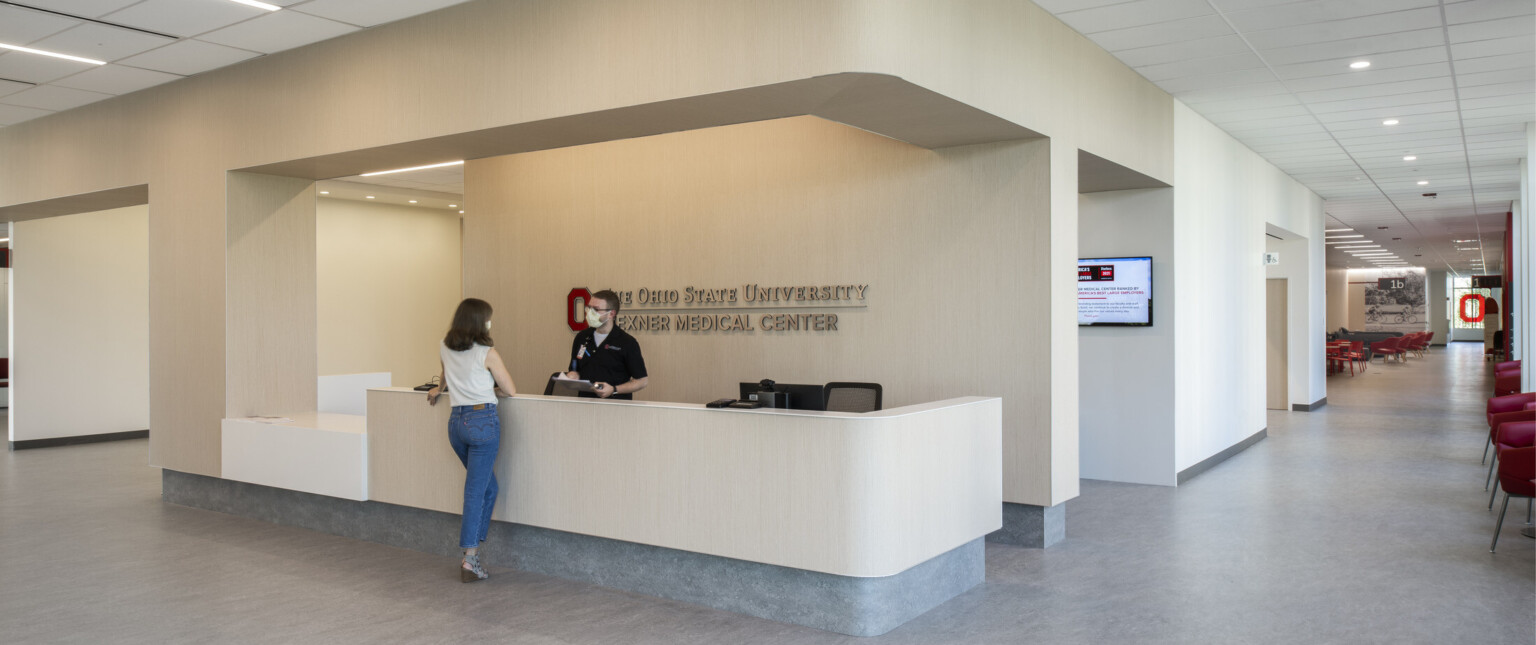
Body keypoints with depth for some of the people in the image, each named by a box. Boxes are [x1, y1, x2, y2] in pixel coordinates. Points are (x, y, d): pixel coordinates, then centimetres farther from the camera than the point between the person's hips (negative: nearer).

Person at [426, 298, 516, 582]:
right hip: (483, 420, -6)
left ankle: (472, 546, 17)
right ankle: (470, 559, -6)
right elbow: (510, 391, -1)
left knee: (488, 487, 20)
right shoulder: (487, 353, -7)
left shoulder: (445, 348, 10)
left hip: (456, 421, 6)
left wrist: (439, 389, 55)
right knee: (476, 492, -5)